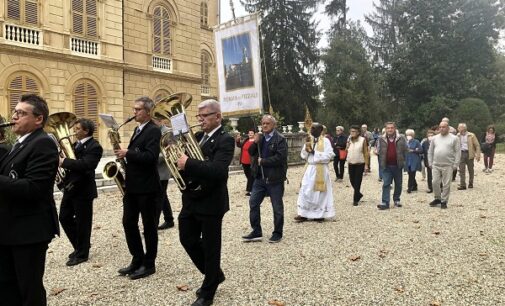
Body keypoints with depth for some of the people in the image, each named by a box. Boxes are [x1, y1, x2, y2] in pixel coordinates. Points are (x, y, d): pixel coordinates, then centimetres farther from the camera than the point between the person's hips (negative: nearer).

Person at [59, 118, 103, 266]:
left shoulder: (94, 146, -14)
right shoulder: (76, 144, 14)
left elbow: (85, 164, -28)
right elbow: (73, 161, 14)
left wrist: (63, 161, -25)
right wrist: (60, 159, -4)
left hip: (83, 190, -9)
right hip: (70, 187, 9)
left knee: (82, 222, 2)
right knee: (64, 218, 14)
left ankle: (82, 254, 16)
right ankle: (79, 246, 31)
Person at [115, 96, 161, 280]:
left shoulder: (153, 130, -12)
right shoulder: (138, 129, 16)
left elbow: (150, 157, -24)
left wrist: (127, 153, -19)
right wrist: (125, 154, 5)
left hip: (147, 187, -9)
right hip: (132, 185, 9)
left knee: (149, 226, 3)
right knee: (128, 223, 11)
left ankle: (149, 264, 15)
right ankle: (137, 259, 25)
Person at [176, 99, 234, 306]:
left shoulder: (225, 140, -14)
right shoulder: (197, 136, 10)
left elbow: (217, 170, -29)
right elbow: (186, 161, 9)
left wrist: (188, 163, -30)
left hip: (210, 203, -8)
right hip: (191, 200, 8)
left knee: (210, 248, 6)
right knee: (187, 240, 16)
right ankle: (215, 275, 37)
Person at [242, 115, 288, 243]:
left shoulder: (280, 139, -10)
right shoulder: (260, 138, 10)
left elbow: (280, 158, -21)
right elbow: (251, 153, 10)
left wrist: (262, 161, -13)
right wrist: (255, 142, -8)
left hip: (274, 179, -6)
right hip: (260, 177, 7)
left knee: (277, 207, 6)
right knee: (253, 203, 7)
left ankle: (277, 233, 21)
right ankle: (256, 232, 19)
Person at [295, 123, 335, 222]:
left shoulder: (325, 141, -6)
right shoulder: (309, 140, 9)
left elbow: (329, 155, -15)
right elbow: (303, 155, 8)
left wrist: (314, 152, -15)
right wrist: (306, 147, -11)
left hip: (321, 170, -5)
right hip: (310, 168, 5)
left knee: (320, 192, 4)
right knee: (305, 191, 2)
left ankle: (321, 214, 15)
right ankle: (304, 214, 8)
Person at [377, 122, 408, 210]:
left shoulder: (401, 138, 0)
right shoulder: (381, 139, 2)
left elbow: (406, 149, 7)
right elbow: (378, 150, 11)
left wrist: (402, 159, 1)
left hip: (397, 165, 1)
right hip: (386, 166, 0)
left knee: (398, 184, 11)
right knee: (386, 184, -5)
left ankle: (396, 200, 28)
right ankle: (385, 202, -5)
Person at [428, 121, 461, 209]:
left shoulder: (454, 138, 1)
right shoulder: (435, 138, 11)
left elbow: (458, 152, -2)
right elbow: (430, 151, 14)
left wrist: (455, 164, -7)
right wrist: (430, 163, 8)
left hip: (448, 166, -3)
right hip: (436, 165, 3)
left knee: (446, 184, 0)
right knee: (435, 183, 4)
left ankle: (444, 201, 11)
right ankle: (437, 198, 22)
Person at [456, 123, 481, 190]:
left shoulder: (471, 135, -2)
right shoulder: (458, 136, 8)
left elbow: (477, 145, -2)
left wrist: (478, 155, -10)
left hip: (469, 154, -2)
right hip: (461, 153, 2)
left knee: (470, 170, 8)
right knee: (461, 170, -4)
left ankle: (471, 184, 22)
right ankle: (462, 185, -3)